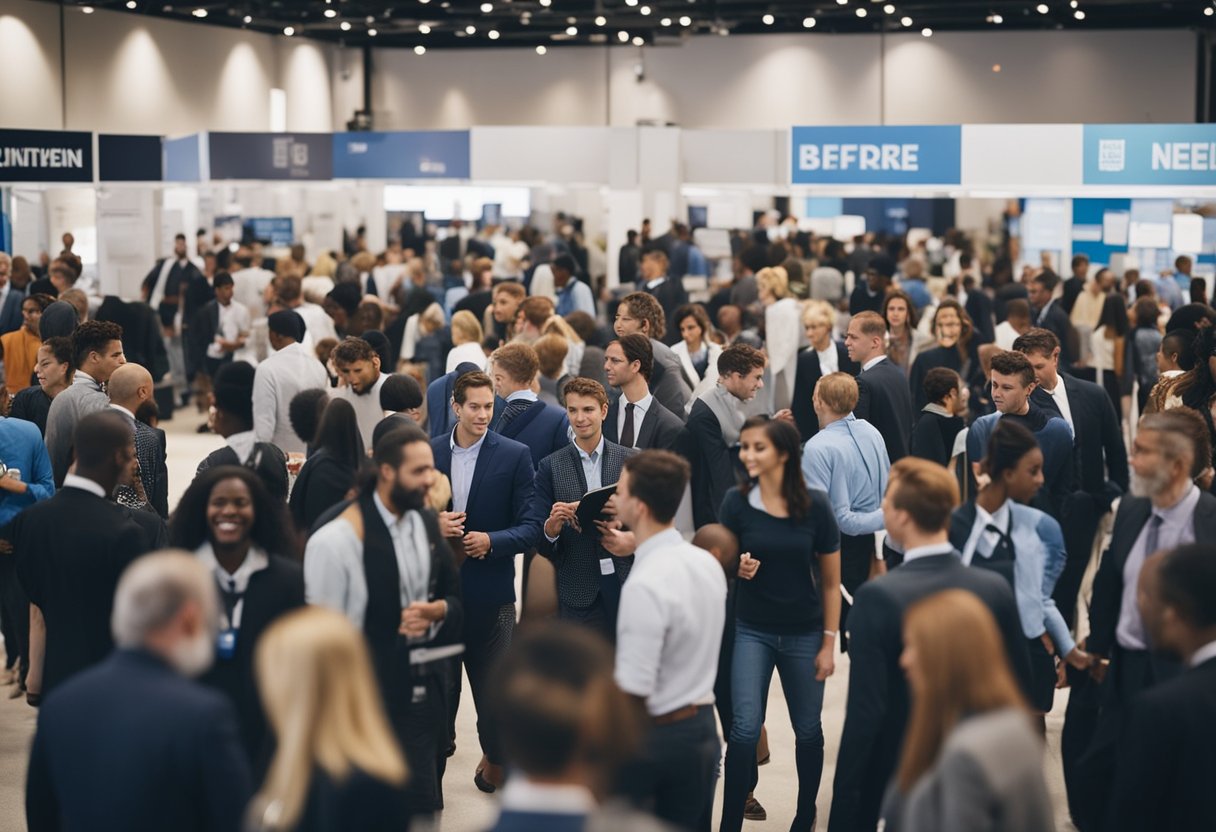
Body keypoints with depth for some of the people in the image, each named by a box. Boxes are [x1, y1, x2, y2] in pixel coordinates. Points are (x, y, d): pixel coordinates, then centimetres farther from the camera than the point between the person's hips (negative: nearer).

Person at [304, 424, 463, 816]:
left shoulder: (427, 522, 6)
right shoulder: (338, 539, -15)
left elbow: (456, 597, 14)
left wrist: (436, 611, -10)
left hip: (424, 688, 6)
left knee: (423, 806, 13)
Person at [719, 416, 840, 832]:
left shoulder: (815, 505, -10)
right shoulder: (736, 502, -8)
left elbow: (831, 582, -2)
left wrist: (829, 643, -2)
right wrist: (737, 567, -19)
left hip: (804, 634, 0)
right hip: (752, 630, 0)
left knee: (808, 731, 12)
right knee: (745, 729, -10)